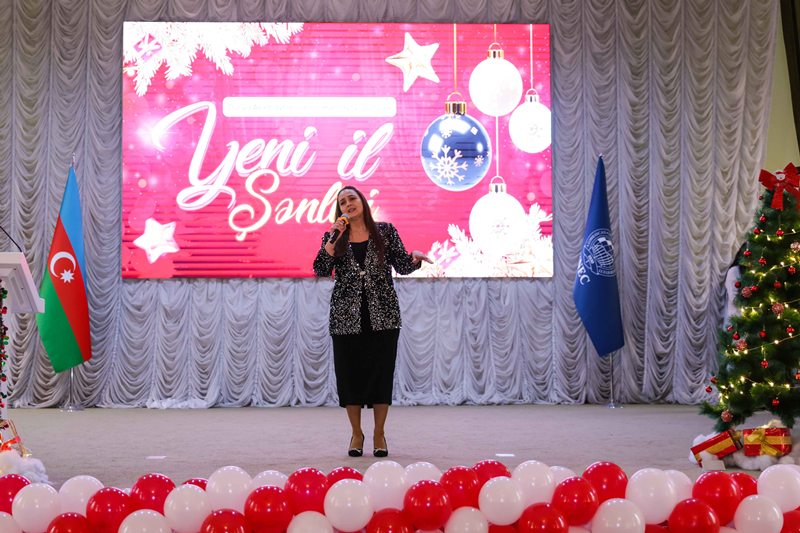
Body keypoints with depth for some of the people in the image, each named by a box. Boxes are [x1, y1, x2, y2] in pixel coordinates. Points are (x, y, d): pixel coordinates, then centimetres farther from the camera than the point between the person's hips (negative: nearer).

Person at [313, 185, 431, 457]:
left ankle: (379, 434, 14)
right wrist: (334, 238, -12)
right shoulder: (333, 237, 7)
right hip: (347, 316, 1)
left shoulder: (385, 231, 6)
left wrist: (414, 258, -19)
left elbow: (402, 266, 3)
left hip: (382, 314, -1)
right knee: (349, 372, 3)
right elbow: (320, 270, -6)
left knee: (381, 371, 1)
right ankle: (356, 433, 19)